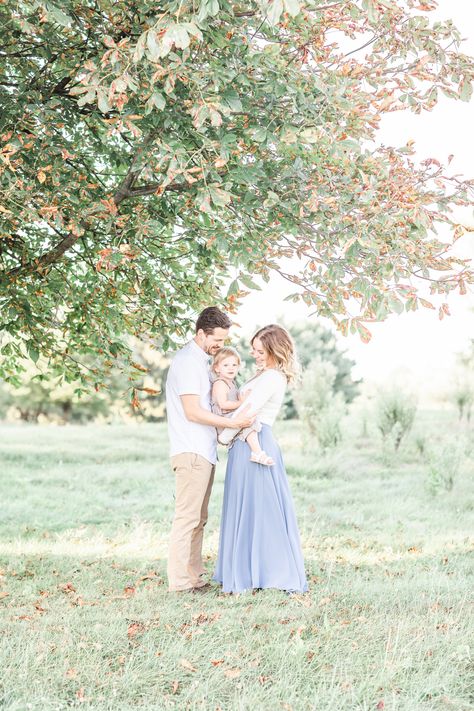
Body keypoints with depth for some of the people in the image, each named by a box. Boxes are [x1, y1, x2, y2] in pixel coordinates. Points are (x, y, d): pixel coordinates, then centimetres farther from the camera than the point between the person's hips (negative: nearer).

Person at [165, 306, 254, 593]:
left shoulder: (202, 361, 19)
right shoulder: (187, 361, -12)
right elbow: (193, 411, -19)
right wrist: (233, 422, -19)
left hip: (205, 452, 10)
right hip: (191, 452, -10)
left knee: (199, 519, 11)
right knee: (187, 517, -9)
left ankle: (194, 577, 16)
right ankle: (180, 581, -7)